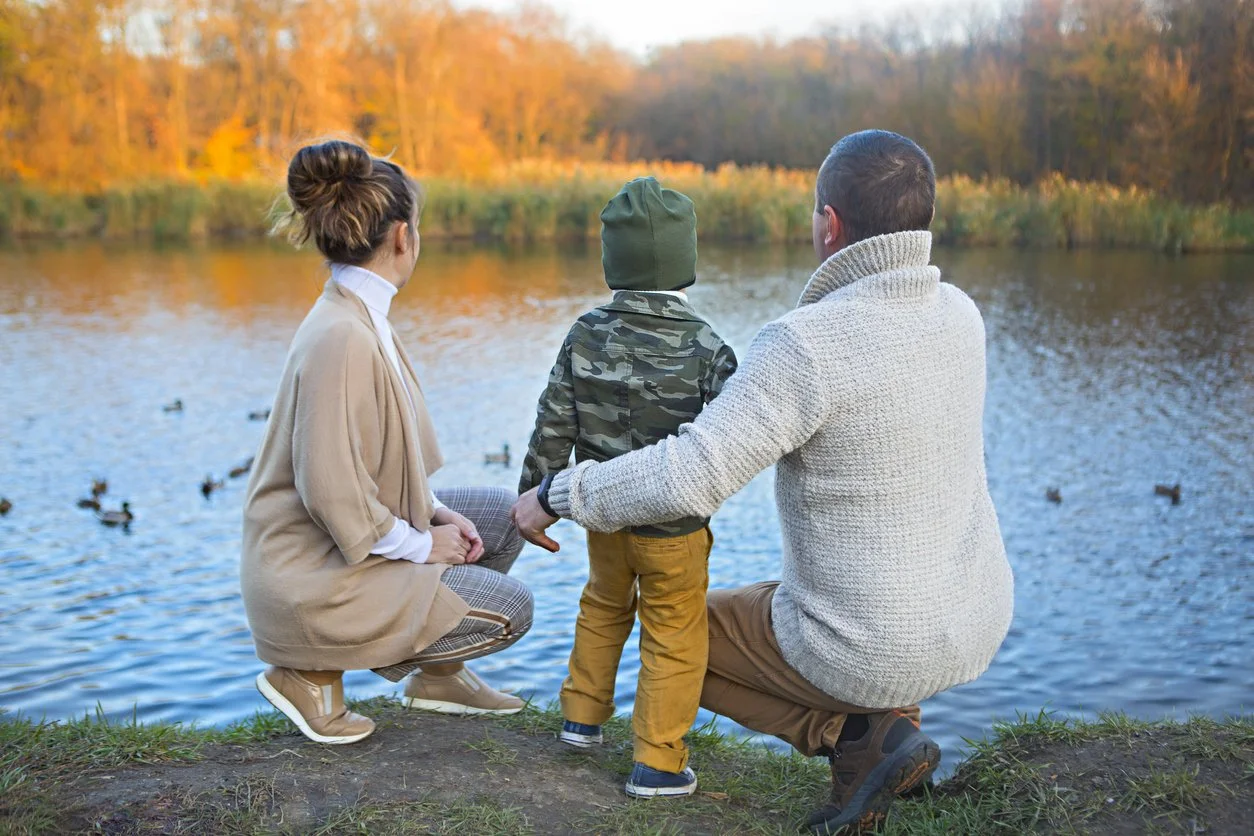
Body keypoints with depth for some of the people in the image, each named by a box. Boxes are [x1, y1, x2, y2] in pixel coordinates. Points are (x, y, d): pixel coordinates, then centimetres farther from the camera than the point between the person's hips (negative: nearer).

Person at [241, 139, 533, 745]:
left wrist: (435, 511, 2)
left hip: (364, 532, 10)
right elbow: (333, 491, -28)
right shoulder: (343, 337, -27)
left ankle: (438, 676, 24)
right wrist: (422, 544, -15)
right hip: (317, 574, -10)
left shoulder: (360, 319, 4)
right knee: (509, 609, -6)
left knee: (504, 515, 14)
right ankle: (315, 671, 1)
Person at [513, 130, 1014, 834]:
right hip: (978, 627, 7)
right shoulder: (959, 314, -2)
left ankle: (862, 732, 3)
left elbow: (689, 480, -30)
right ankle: (889, 719, 17)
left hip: (868, 646, -6)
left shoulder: (807, 344, -26)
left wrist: (556, 496, -14)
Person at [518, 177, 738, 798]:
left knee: (603, 608, 28)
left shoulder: (584, 336, -7)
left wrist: (537, 498, 7)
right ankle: (656, 764, 15)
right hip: (673, 526, -4)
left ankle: (583, 715, 40)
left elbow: (554, 426, -3)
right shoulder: (706, 349, -17)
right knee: (674, 639, 10)